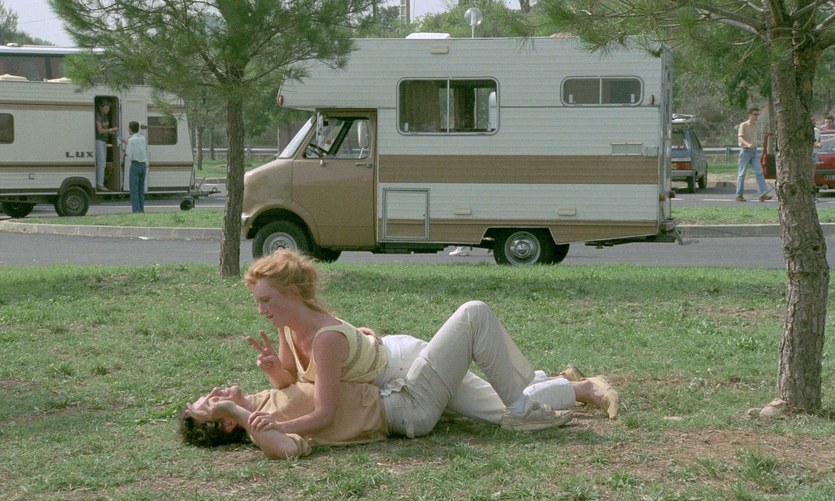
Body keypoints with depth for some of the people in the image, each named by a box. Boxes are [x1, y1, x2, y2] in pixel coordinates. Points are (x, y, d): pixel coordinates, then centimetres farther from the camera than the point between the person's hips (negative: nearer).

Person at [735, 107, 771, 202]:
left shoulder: (755, 126, 14)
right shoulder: (743, 125, -7)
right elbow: (740, 138, -20)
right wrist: (748, 144, -37)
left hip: (754, 151, 6)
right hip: (745, 151, -6)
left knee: (759, 172, -7)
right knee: (742, 173, 1)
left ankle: (763, 194, -15)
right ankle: (739, 195, 7)